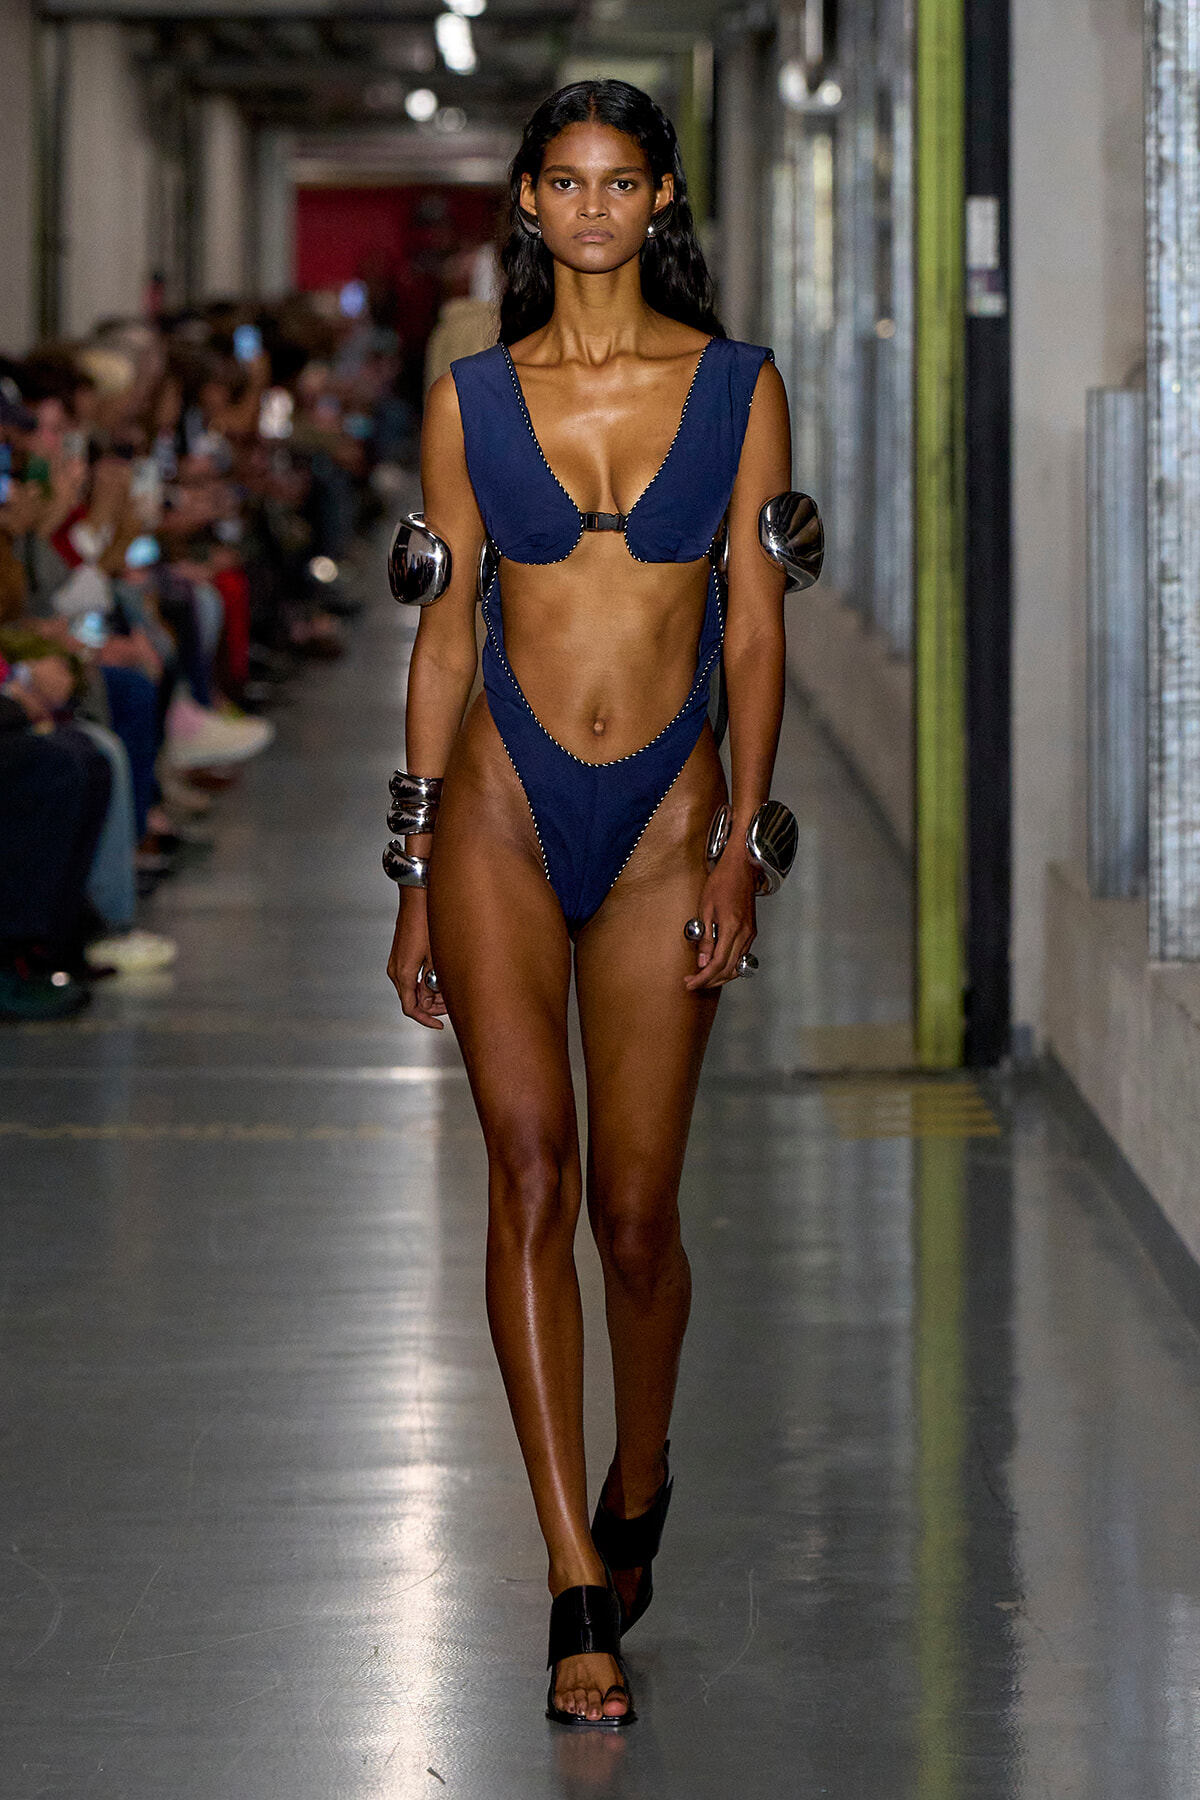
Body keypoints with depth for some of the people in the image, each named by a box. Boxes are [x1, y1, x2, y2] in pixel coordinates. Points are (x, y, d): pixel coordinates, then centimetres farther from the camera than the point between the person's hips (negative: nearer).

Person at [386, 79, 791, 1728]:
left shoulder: (738, 388, 3)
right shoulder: (473, 399, 5)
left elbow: (755, 625, 2)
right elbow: (445, 631, 7)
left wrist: (741, 843, -8)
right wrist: (415, 881, 6)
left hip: (664, 813, 0)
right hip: (501, 801, 0)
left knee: (634, 1209, 3)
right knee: (531, 1173, -12)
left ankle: (635, 1488, 33)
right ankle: (581, 1592, -13)